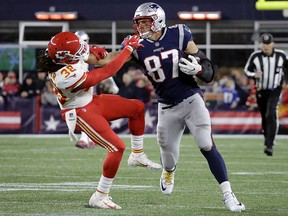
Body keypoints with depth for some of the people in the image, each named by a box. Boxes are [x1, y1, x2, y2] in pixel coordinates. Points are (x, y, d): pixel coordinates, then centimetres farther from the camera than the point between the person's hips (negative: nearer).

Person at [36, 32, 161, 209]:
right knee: (117, 147, -18)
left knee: (137, 107, 14)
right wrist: (129, 48, -20)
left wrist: (93, 52, -13)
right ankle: (99, 198, -9)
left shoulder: (59, 55, -13)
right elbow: (107, 72, -28)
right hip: (80, 113, -10)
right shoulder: (68, 76, -38)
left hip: (91, 101, 10)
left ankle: (138, 155, 30)